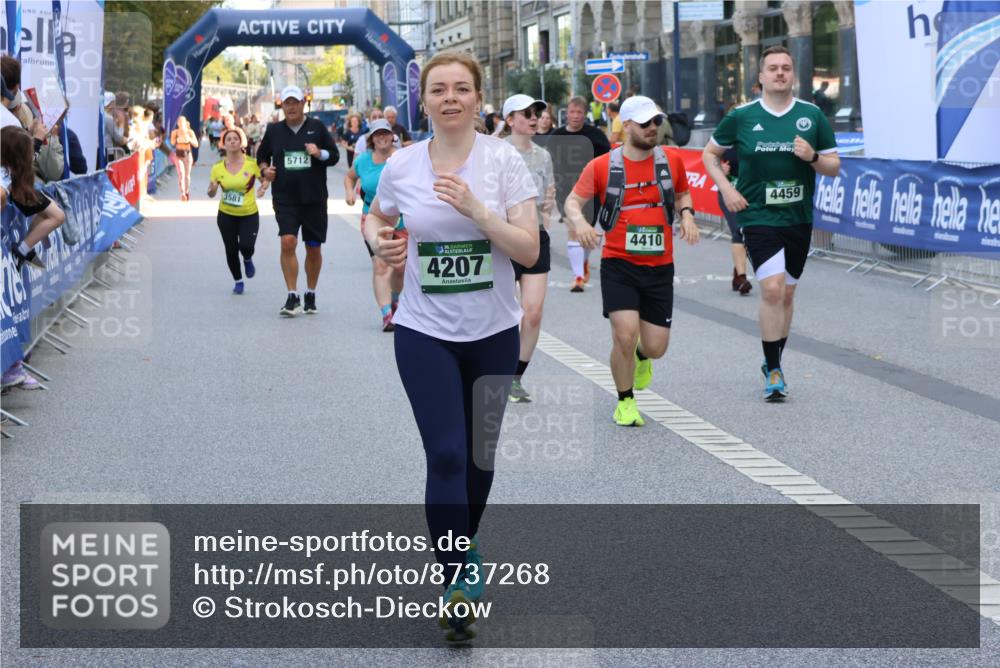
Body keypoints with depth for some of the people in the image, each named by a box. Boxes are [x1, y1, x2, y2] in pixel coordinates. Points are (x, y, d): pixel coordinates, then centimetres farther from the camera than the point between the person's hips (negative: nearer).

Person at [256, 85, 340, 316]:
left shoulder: (317, 127, 3)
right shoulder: (274, 130, 6)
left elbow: (335, 156, 5)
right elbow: (262, 155, 20)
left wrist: (320, 154, -15)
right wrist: (265, 169, -1)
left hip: (314, 198, 0)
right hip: (285, 198, 0)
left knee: (314, 248, 8)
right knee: (287, 242, -17)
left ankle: (310, 295, 25)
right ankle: (292, 296, -12)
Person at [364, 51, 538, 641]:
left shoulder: (504, 160, -8)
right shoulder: (401, 166, -3)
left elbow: (529, 250, -14)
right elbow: (376, 218, 18)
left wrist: (475, 209, -26)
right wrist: (380, 240, -5)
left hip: (494, 332, 1)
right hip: (425, 333, 0)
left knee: (480, 455, 14)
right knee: (446, 456, -11)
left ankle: (466, 541, 41)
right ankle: (458, 582, -5)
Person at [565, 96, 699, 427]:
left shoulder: (671, 160, 4)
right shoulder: (602, 166, -3)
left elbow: (682, 194, 20)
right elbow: (572, 200, 2)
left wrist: (687, 214, -1)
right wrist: (579, 221, -20)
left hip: (659, 267, 3)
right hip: (618, 264, -2)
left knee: (656, 347, 2)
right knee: (625, 334, -17)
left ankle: (642, 357, 43)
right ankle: (625, 402, 8)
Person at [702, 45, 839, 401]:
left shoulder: (813, 115, 3)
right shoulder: (742, 116, -1)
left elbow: (834, 167, 7)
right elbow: (709, 154, 12)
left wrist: (812, 157, -14)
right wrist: (726, 188, -2)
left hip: (798, 218, 3)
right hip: (757, 215, -3)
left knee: (786, 294, 11)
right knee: (772, 289, -17)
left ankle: (772, 364, 29)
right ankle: (774, 371, -8)